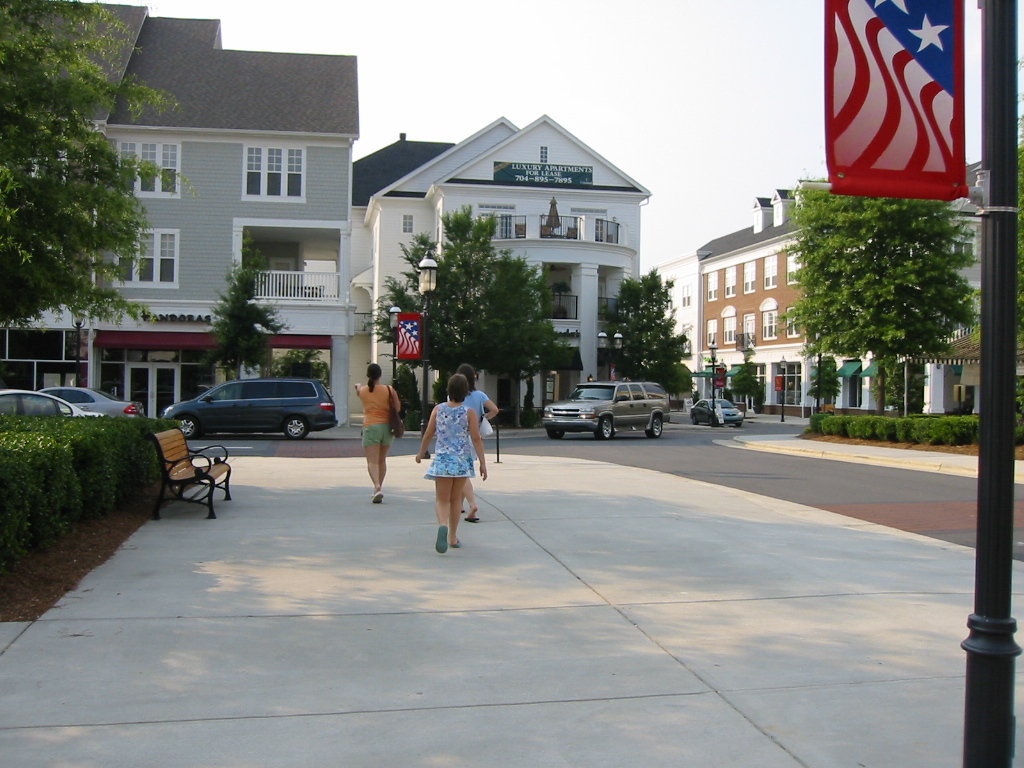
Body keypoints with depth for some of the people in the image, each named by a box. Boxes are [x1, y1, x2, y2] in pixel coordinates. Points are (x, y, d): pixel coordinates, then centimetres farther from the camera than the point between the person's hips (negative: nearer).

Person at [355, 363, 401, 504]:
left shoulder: (363, 390, -1)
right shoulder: (389, 390, -4)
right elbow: (397, 407, -2)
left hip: (370, 427, -2)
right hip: (386, 427, 2)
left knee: (372, 461, -7)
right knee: (382, 460, 17)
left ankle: (377, 487, -27)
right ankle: (378, 489, 25)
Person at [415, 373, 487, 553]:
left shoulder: (438, 409, -2)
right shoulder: (469, 413, -6)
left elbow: (428, 434, 3)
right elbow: (476, 439, -8)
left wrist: (421, 453, 19)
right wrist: (482, 463, -4)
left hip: (442, 459, 0)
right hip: (462, 459, 0)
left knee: (442, 499, 3)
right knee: (456, 498, 16)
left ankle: (443, 525, -28)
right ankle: (453, 537, 23)